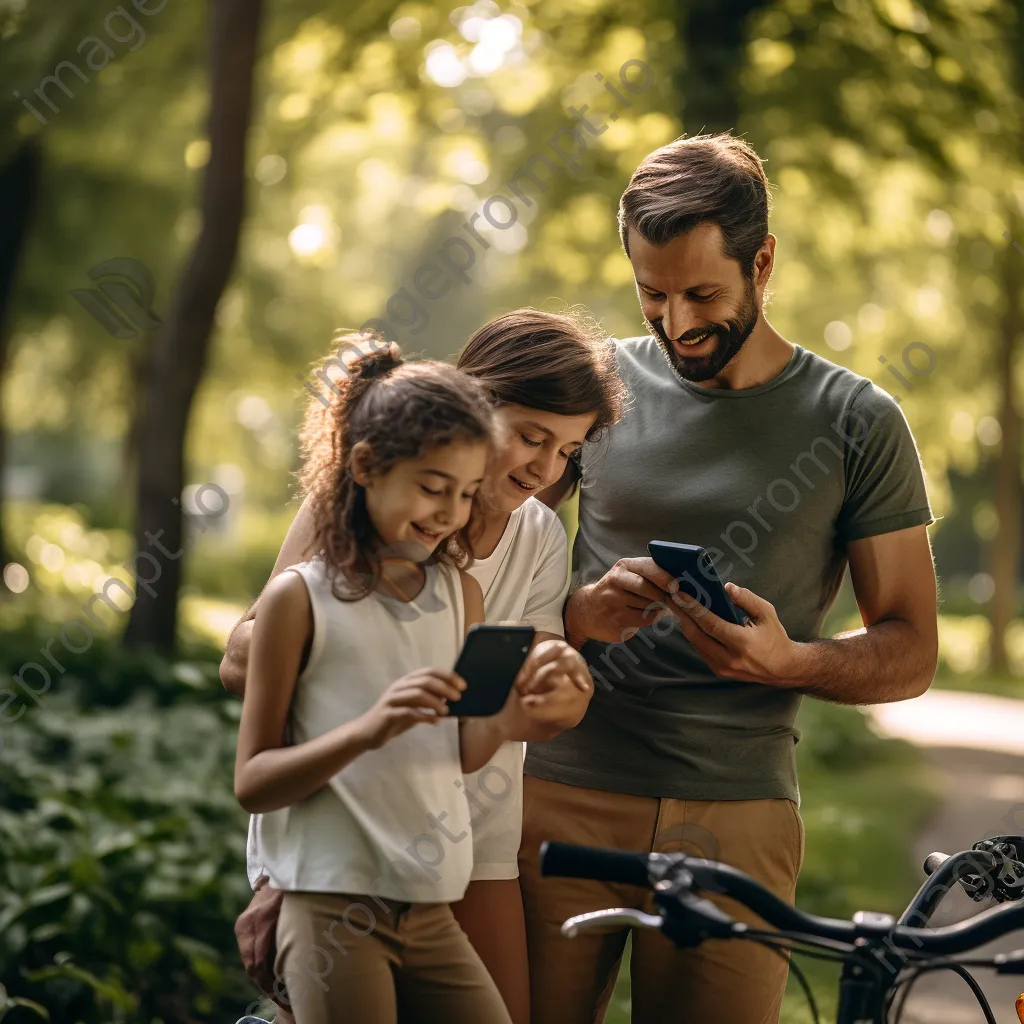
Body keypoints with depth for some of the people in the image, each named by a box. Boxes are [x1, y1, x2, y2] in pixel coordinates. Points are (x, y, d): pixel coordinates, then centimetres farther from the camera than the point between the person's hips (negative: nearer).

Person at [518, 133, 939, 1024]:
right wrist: (581, 614, -9)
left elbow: (911, 652, 5)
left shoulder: (857, 423, 4)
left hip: (732, 819, -1)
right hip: (561, 795, 1)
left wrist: (788, 661, -15)